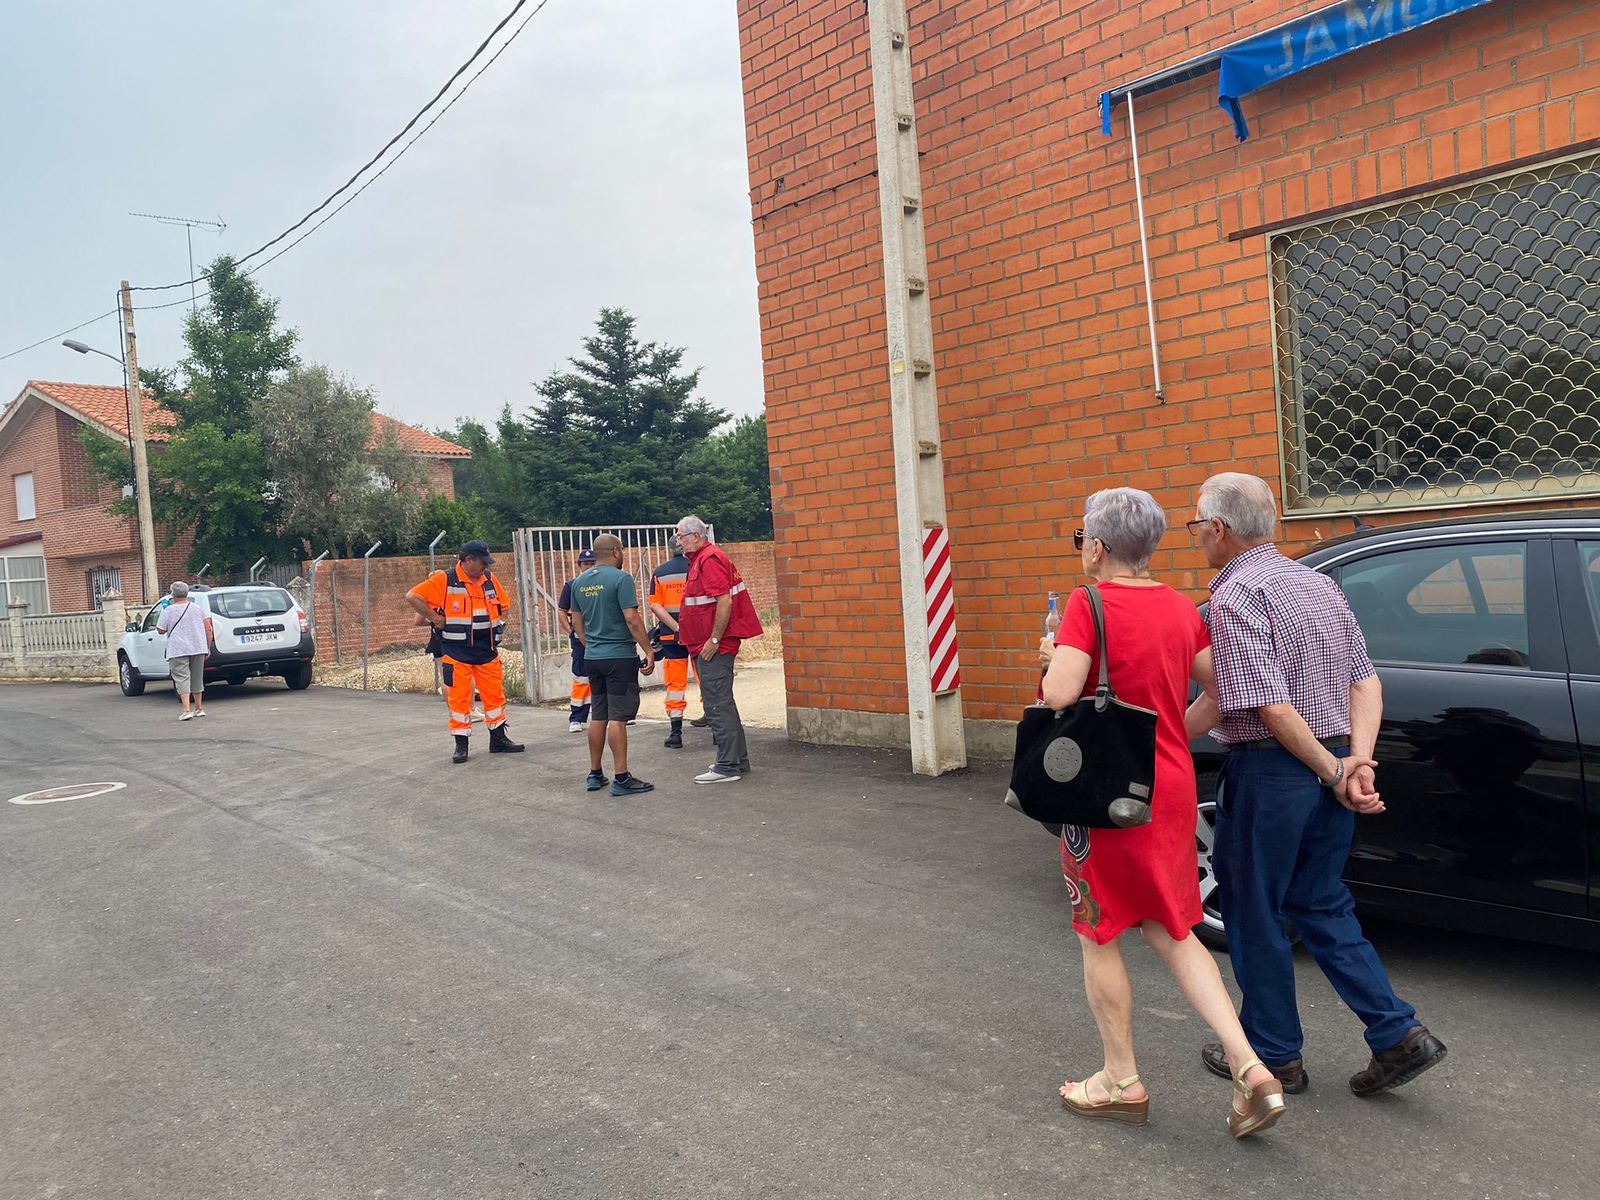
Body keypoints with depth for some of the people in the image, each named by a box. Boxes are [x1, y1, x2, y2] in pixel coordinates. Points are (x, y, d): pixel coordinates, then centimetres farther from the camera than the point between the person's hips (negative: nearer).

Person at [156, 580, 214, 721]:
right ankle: (199, 708, 24)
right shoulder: (198, 608, 6)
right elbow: (208, 628, 3)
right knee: (197, 678, 16)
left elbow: (161, 630, 2)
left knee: (182, 678, -6)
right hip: (199, 648, 4)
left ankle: (186, 710, -18)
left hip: (178, 650, -4)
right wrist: (208, 647, 8)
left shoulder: (169, 611, -5)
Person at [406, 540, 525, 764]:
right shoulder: (445, 580, -9)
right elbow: (412, 597, -11)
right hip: (456, 651, -5)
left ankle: (499, 739, 20)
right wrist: (435, 619, -11)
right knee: (459, 697, 0)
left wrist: (499, 624, 9)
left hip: (487, 650, 5)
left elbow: (504, 605, 23)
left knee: (495, 694, 8)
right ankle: (461, 745, 9)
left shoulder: (490, 579, 8)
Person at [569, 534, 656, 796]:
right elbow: (632, 619, -18)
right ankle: (621, 778, -3)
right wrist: (649, 651, -12)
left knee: (598, 716, 14)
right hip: (620, 656, -7)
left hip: (593, 657, 7)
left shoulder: (579, 582, 9)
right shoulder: (621, 578, -13)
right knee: (618, 717, -5)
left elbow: (576, 621, 15)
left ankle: (595, 775, 20)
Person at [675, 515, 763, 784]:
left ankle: (727, 767, -4)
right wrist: (687, 632, 22)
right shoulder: (701, 559, 18)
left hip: (714, 646, -11)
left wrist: (714, 640, -21)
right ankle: (738, 760, 24)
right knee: (722, 702, 16)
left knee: (717, 704, -8)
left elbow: (724, 601, -23)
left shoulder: (709, 559, -14)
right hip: (708, 644, 11)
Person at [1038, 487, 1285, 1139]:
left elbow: (1060, 694, -26)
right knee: (1169, 930, 19)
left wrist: (1054, 658, -5)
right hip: (1172, 790, 7)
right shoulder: (1180, 606, 5)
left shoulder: (1088, 604, -15)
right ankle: (1249, 1069, 12)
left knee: (1100, 937, 11)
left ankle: (1121, 1083, 24)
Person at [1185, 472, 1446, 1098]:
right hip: (1329, 771, 8)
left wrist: (1334, 772, -14)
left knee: (1253, 915, 9)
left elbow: (1271, 707, -23)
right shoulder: (1319, 583, 12)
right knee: (1320, 905, 21)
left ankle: (1274, 1053, 22)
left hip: (1269, 772, -8)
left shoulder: (1235, 596, -16)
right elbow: (1366, 681, 7)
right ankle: (1398, 1035, 17)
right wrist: (1358, 760, -4)